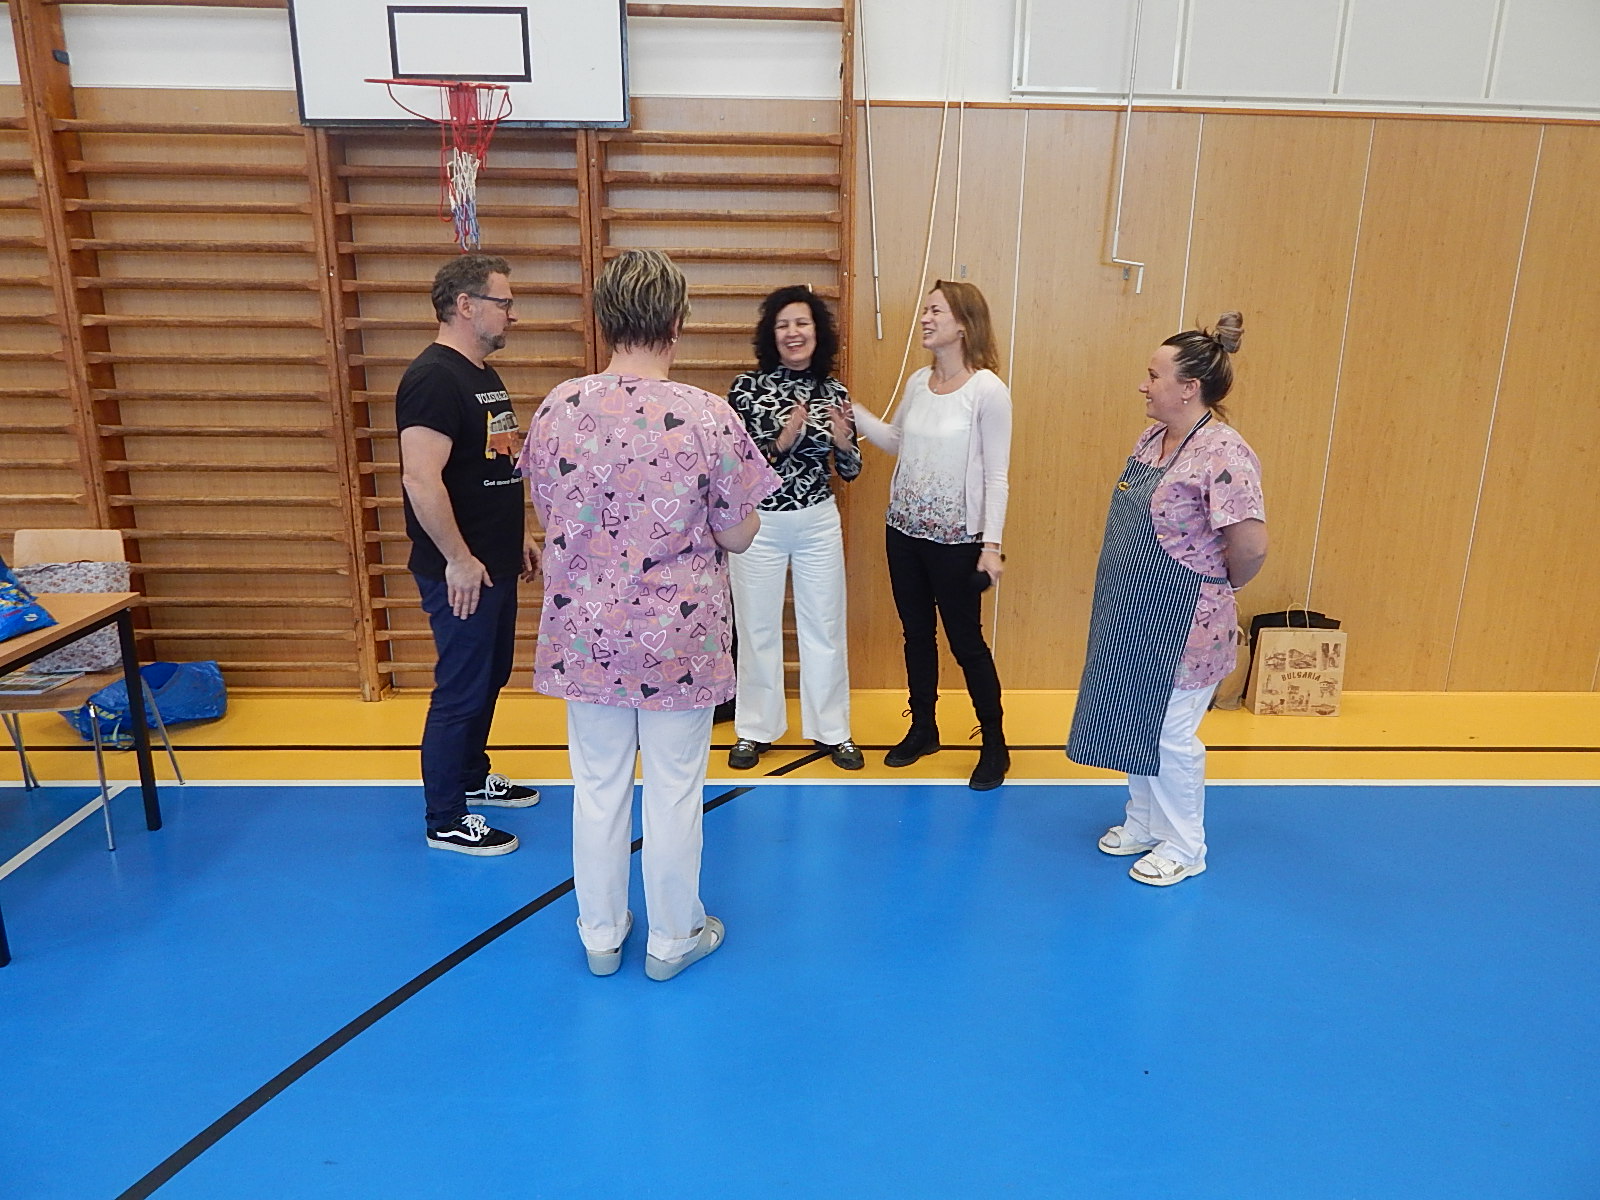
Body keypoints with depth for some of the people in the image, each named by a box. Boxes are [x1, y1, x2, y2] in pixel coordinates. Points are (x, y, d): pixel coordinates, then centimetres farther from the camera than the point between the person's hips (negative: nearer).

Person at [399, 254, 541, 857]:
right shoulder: (433, 377, -18)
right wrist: (458, 559, -23)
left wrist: (517, 535, 21)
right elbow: (422, 479, -27)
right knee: (461, 690, 0)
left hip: (496, 563, 10)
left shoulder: (484, 375, 13)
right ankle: (446, 822, 14)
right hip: (462, 571, -10)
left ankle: (473, 777, 39)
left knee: (490, 676, 21)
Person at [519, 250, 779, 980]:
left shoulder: (557, 409, -7)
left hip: (585, 632, 3)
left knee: (598, 785, 17)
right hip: (679, 637, -3)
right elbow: (738, 537, -9)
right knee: (674, 790, 13)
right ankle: (673, 936, 31)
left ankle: (601, 934, 34)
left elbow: (549, 516, 5)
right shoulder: (707, 416, -16)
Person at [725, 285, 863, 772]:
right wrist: (781, 442, -25)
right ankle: (755, 730, 25)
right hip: (759, 522, -2)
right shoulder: (748, 386, -7)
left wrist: (843, 442, -15)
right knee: (757, 627, 9)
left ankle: (832, 729, 25)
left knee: (825, 626, 10)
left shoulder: (834, 392, 2)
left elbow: (850, 470, 6)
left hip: (818, 522, 3)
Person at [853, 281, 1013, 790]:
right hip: (904, 529, 6)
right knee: (916, 634, 17)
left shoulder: (987, 390, -14)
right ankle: (922, 729, 35)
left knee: (966, 642, 4)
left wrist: (991, 545, -16)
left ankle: (995, 746, 21)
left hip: (956, 538, -6)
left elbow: (996, 475, -13)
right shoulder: (918, 381, 5)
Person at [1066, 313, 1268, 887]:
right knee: (1136, 722, 20)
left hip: (1182, 625, -9)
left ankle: (1184, 847, 27)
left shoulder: (1224, 455, -22)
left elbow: (1251, 545, -26)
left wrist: (1218, 586, -8)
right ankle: (1143, 823, 40)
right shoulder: (1151, 439, 5)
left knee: (1171, 735, 6)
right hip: (1133, 617, 9)